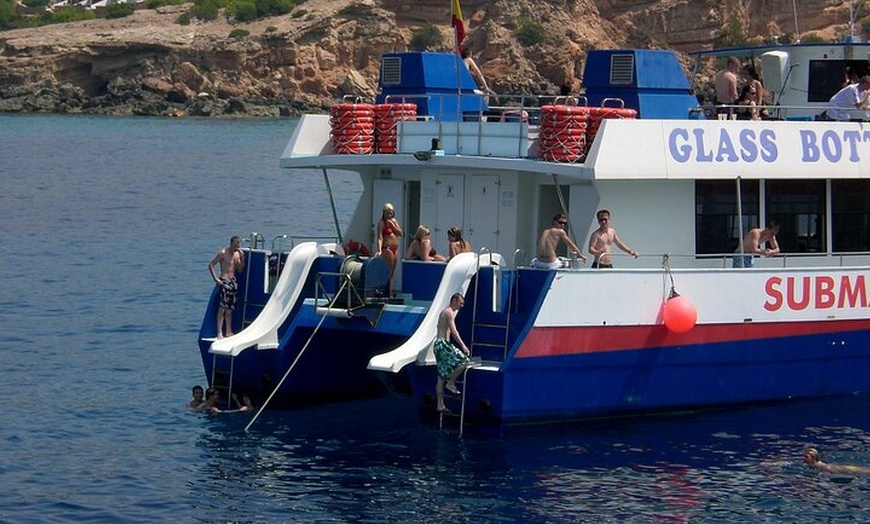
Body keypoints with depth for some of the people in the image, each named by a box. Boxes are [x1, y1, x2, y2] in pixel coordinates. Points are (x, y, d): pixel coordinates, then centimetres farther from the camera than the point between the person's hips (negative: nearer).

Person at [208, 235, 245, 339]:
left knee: (230, 309, 10)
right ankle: (219, 333, -16)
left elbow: (239, 269, 14)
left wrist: (242, 258, -1)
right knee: (222, 308, -13)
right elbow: (211, 265, -9)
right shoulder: (223, 253, -8)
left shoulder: (237, 254, 13)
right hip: (224, 281, -7)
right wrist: (215, 279, -15)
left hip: (233, 281, 7)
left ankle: (228, 332, 15)